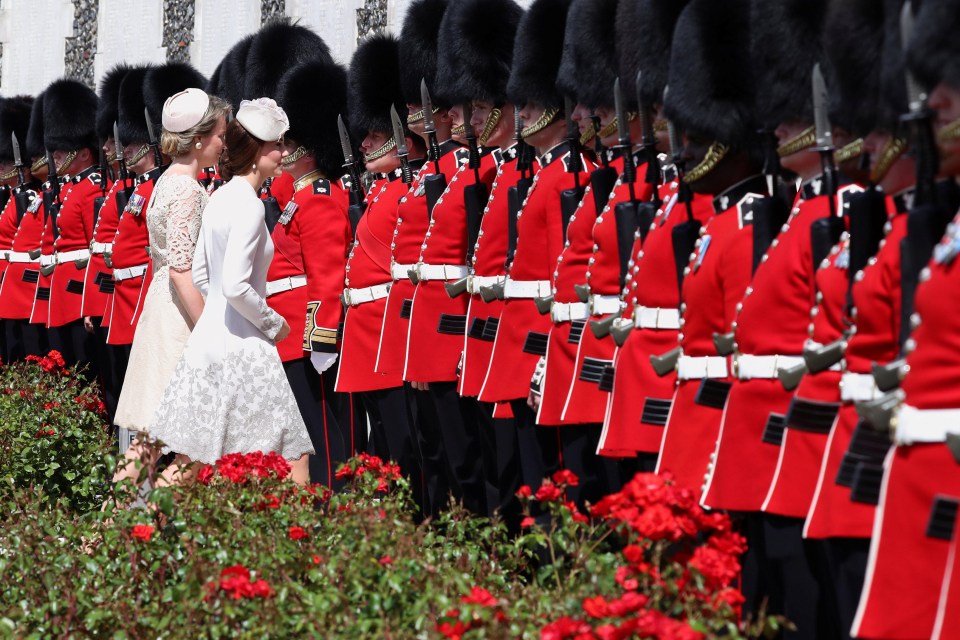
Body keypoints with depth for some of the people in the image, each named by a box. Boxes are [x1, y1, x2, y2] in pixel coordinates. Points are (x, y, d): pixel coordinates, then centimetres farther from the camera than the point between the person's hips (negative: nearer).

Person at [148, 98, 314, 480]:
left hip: (209, 337, 9)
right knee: (290, 459, -2)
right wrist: (274, 324, -11)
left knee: (192, 461, 10)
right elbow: (236, 286, -24)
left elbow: (200, 275, 18)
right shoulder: (248, 205, -16)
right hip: (242, 348, -9)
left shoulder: (221, 197, 12)